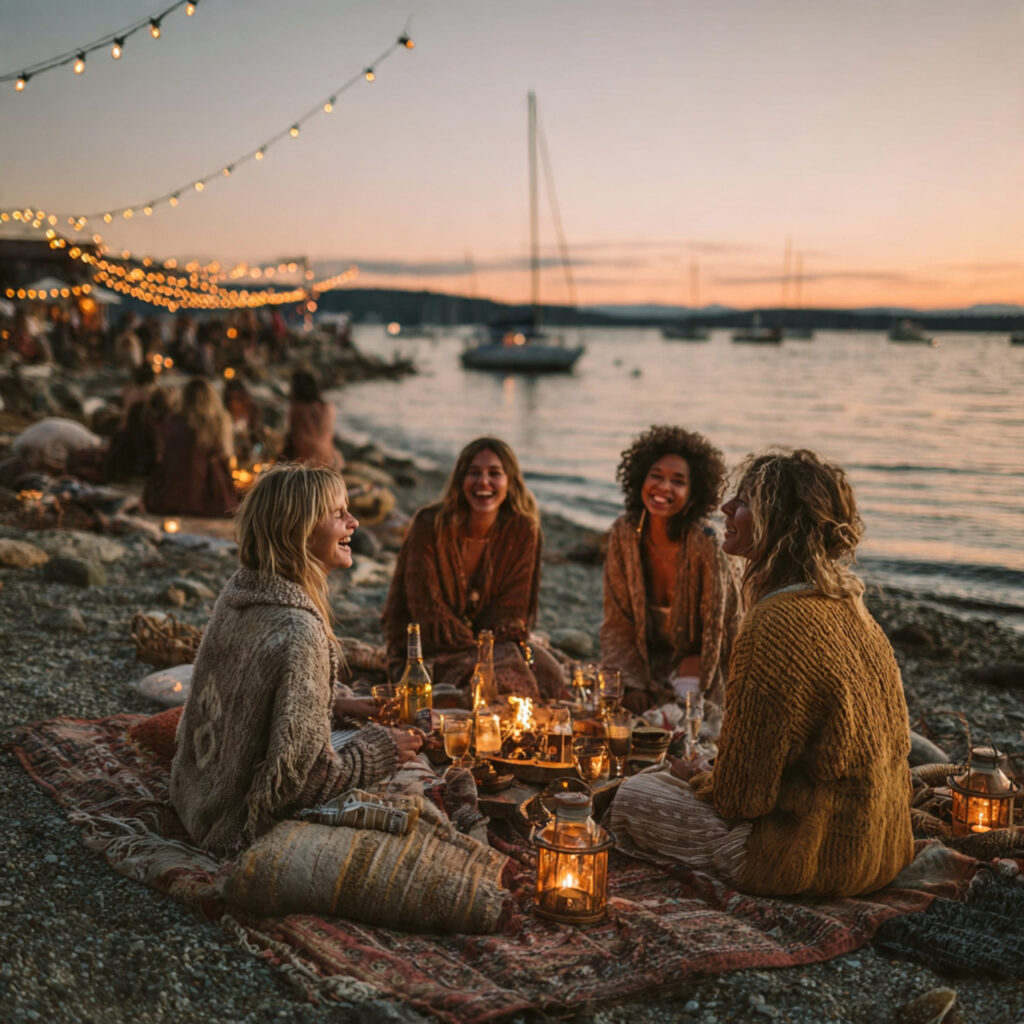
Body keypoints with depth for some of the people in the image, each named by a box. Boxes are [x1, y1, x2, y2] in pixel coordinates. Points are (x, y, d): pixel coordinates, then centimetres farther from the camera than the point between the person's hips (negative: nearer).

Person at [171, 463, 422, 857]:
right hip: (249, 825, -9)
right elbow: (304, 775, -29)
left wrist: (336, 702, 6)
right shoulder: (298, 633, -32)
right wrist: (379, 752, -14)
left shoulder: (239, 589, -4)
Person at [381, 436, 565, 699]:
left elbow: (512, 608, 1)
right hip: (430, 647, -4)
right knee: (501, 679, -29)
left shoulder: (523, 529, -6)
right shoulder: (430, 526, -16)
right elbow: (427, 611, -14)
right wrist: (479, 650, -19)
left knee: (547, 672, -21)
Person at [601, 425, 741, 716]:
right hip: (645, 658, 4)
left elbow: (717, 628, -15)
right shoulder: (625, 532, -10)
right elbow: (617, 621, -3)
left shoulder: (703, 543, -23)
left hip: (694, 660, -4)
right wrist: (631, 685, -10)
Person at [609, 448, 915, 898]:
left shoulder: (775, 627, -25)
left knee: (632, 797, 4)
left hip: (816, 859, -9)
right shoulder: (845, 603, 4)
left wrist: (695, 779, 2)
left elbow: (740, 794, -19)